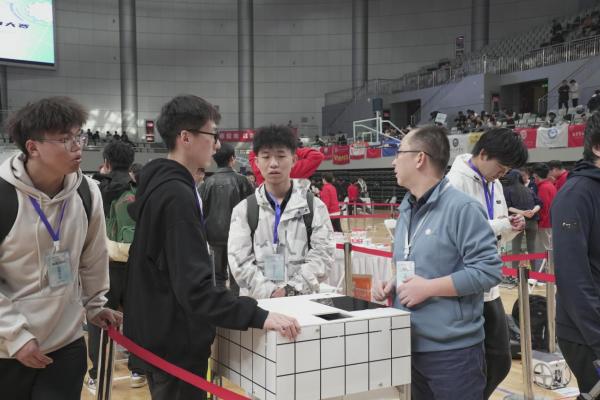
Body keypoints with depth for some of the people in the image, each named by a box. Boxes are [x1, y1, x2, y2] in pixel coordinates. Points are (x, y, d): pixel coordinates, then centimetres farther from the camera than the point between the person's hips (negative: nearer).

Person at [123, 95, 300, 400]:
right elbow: (194, 286, -30)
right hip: (175, 340, -10)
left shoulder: (157, 183, 8)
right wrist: (258, 316, -33)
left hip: (159, 332, 10)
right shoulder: (178, 195, -23)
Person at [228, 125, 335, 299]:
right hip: (257, 301, 1)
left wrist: (292, 288, -16)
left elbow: (322, 254, -3)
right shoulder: (244, 209, 6)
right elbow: (239, 259, -3)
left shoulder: (314, 206, 6)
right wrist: (269, 292, -17)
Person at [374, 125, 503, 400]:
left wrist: (429, 288, -20)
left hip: (453, 351, -8)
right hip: (409, 347, 8)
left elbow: (488, 270, -19)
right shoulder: (406, 209, 12)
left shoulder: (462, 208, -14)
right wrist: (393, 285, 2)